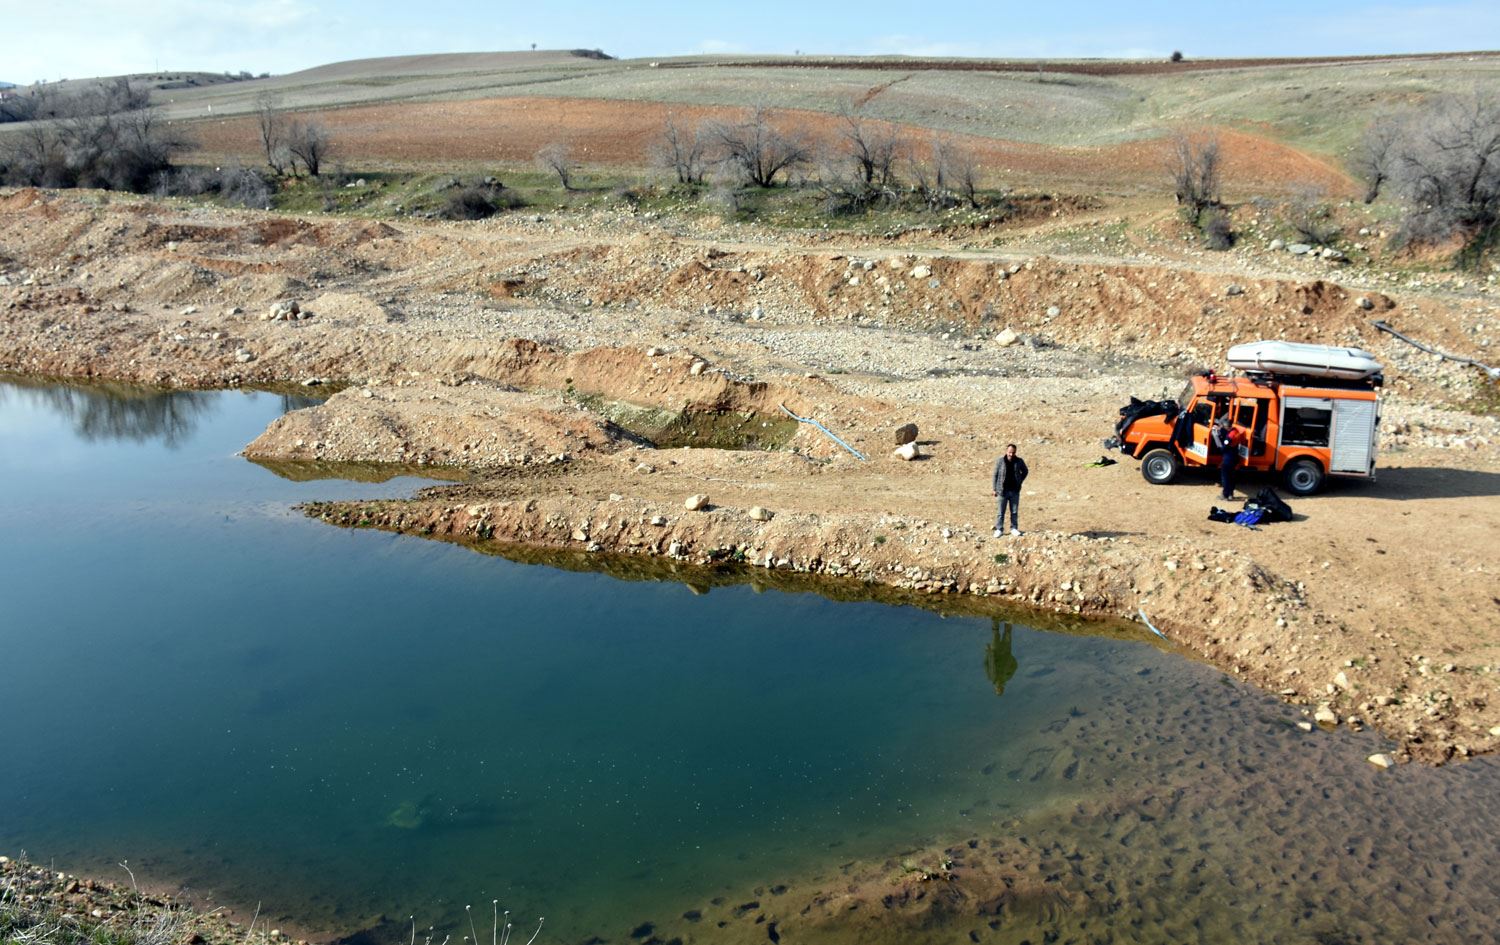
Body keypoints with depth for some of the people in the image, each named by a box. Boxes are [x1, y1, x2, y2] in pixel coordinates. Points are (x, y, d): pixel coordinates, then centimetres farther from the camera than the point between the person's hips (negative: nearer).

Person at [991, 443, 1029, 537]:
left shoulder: (1019, 461, -1)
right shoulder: (1000, 461, -7)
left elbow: (1025, 471, 18)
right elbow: (994, 475, -1)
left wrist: (1020, 481, 8)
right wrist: (993, 489, -3)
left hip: (1015, 491, 2)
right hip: (1003, 490, -2)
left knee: (1014, 511, 9)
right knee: (1001, 512, 1)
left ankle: (1014, 528, 20)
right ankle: (999, 529, 9)